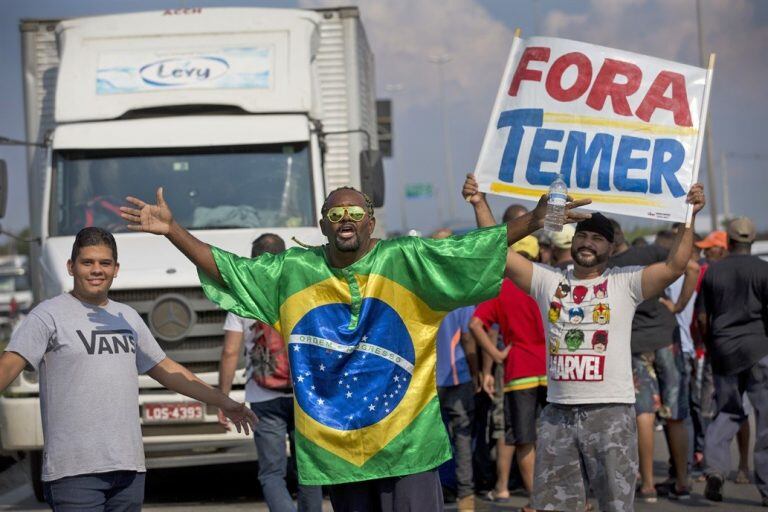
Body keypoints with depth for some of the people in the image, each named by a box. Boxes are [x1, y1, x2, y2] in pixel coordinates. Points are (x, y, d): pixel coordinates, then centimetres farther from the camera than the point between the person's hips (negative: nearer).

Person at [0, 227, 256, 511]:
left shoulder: (128, 317, 18)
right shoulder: (49, 315, -2)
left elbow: (165, 369, 26)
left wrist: (223, 402, 26)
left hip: (129, 466, 6)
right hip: (73, 469, -6)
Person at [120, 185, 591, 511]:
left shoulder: (405, 261, -5)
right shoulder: (292, 271, 5)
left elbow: (473, 249, -12)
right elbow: (227, 269, 9)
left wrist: (531, 221, -24)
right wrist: (173, 231, 2)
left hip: (406, 438, -3)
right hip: (336, 445, 3)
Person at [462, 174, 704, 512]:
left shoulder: (625, 283, 1)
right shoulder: (548, 281, 9)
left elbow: (674, 266, -10)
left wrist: (689, 216, -17)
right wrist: (480, 205, 2)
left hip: (611, 411, -3)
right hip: (558, 413, 3)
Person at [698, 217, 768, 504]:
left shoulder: (712, 272, 5)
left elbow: (702, 319, 7)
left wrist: (711, 348, 19)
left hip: (723, 351, 3)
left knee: (727, 411, 15)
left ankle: (715, 467, -8)